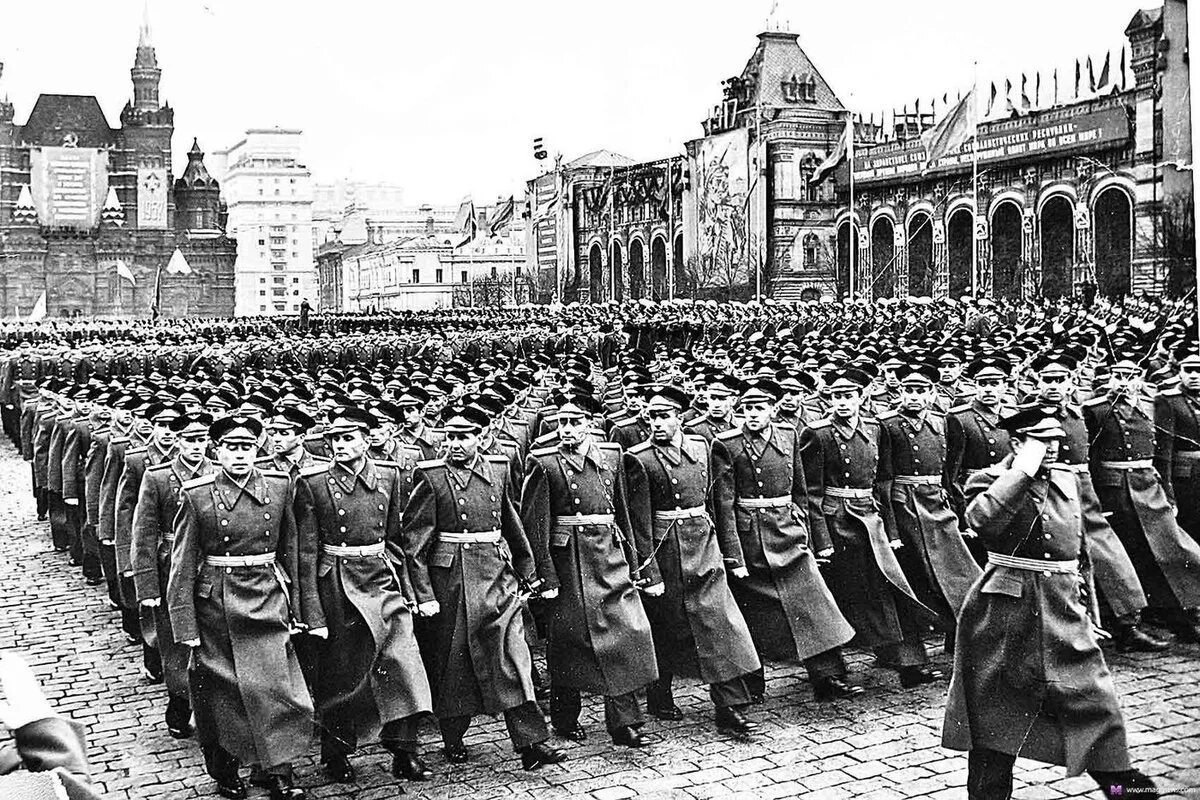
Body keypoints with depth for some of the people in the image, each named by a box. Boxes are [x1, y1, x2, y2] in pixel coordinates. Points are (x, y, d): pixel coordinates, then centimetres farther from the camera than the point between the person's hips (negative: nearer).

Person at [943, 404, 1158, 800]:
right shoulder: (988, 481, -5)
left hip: (1064, 609, 5)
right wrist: (1023, 471, -21)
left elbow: (1081, 549, 20)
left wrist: (1086, 605, 19)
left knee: (1093, 694, 3)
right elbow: (982, 520, -29)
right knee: (996, 707, 4)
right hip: (1006, 609, -5)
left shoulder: (1068, 479, 12)